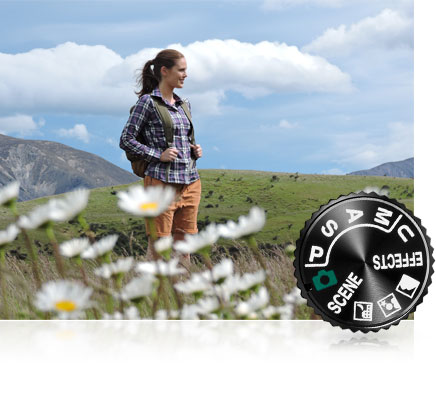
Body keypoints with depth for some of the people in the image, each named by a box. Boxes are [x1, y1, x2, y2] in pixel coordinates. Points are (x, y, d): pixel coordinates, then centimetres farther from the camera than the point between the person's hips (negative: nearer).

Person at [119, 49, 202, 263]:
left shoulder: (184, 104, 15)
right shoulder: (148, 102, -6)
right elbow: (126, 140, -6)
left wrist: (195, 150, 5)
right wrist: (158, 155, -15)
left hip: (190, 182, 7)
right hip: (162, 181, -7)